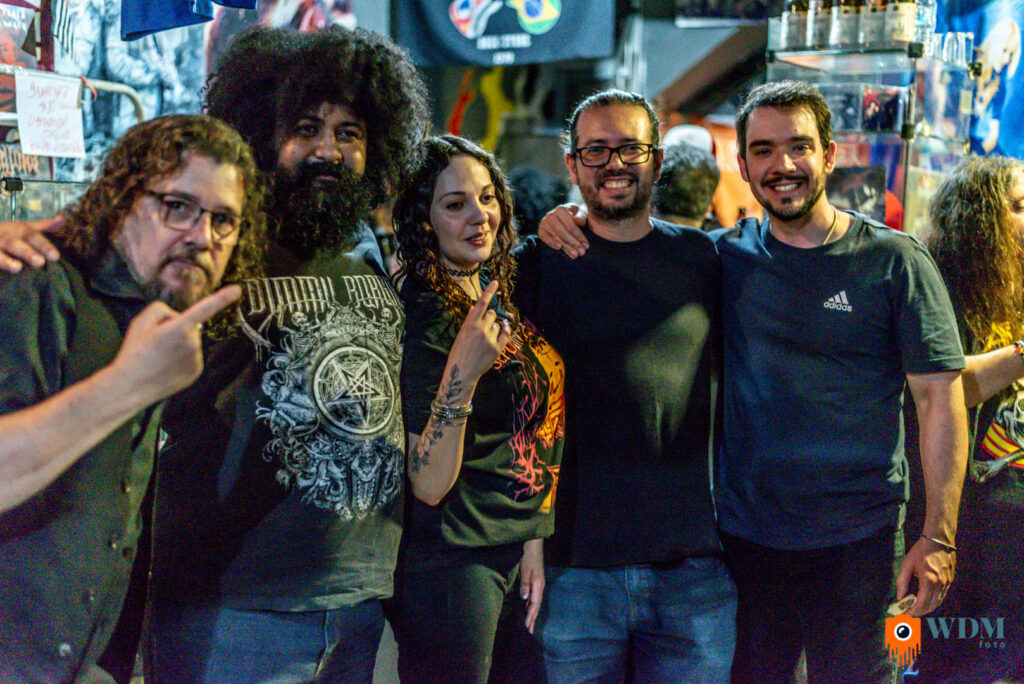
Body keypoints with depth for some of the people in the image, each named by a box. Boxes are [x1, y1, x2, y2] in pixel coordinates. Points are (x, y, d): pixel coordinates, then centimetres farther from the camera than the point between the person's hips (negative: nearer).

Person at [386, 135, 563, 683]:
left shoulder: (500, 294, 7)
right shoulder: (422, 319, -16)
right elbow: (428, 484, -20)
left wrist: (534, 540, 10)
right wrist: (460, 374, -32)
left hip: (517, 550, 7)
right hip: (452, 561, -7)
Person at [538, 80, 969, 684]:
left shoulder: (894, 260, -4)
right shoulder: (725, 255, 3)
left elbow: (940, 396, -5)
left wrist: (939, 535, -10)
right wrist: (567, 223, -8)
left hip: (857, 541, -2)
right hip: (744, 537, 3)